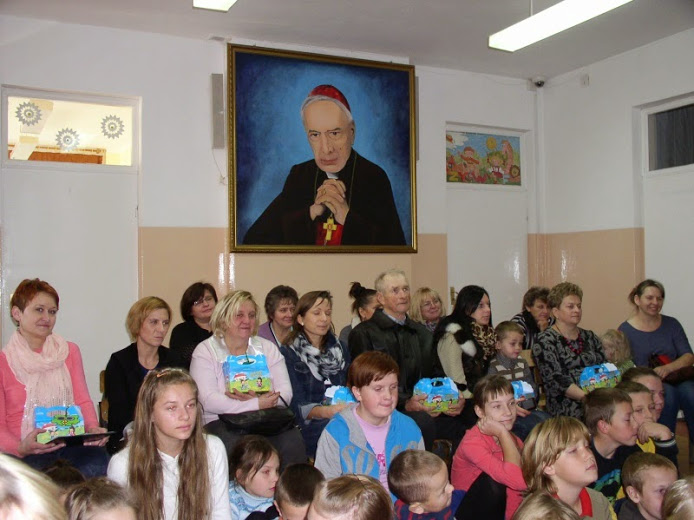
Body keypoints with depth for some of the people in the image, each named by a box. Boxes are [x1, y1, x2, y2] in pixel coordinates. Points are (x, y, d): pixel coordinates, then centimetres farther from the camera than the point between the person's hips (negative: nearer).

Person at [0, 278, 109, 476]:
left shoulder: (70, 352, 18)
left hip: (70, 446, 3)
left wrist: (92, 428, -12)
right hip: (26, 455, -3)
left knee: (98, 460, -30)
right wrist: (21, 448, -20)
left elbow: (83, 401, 10)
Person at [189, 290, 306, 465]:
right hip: (222, 423, -2)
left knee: (292, 441, -27)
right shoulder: (205, 351, 4)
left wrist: (257, 399, -18)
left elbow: (285, 394, 3)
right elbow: (209, 401, -11)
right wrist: (258, 404, -17)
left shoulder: (267, 348, 15)